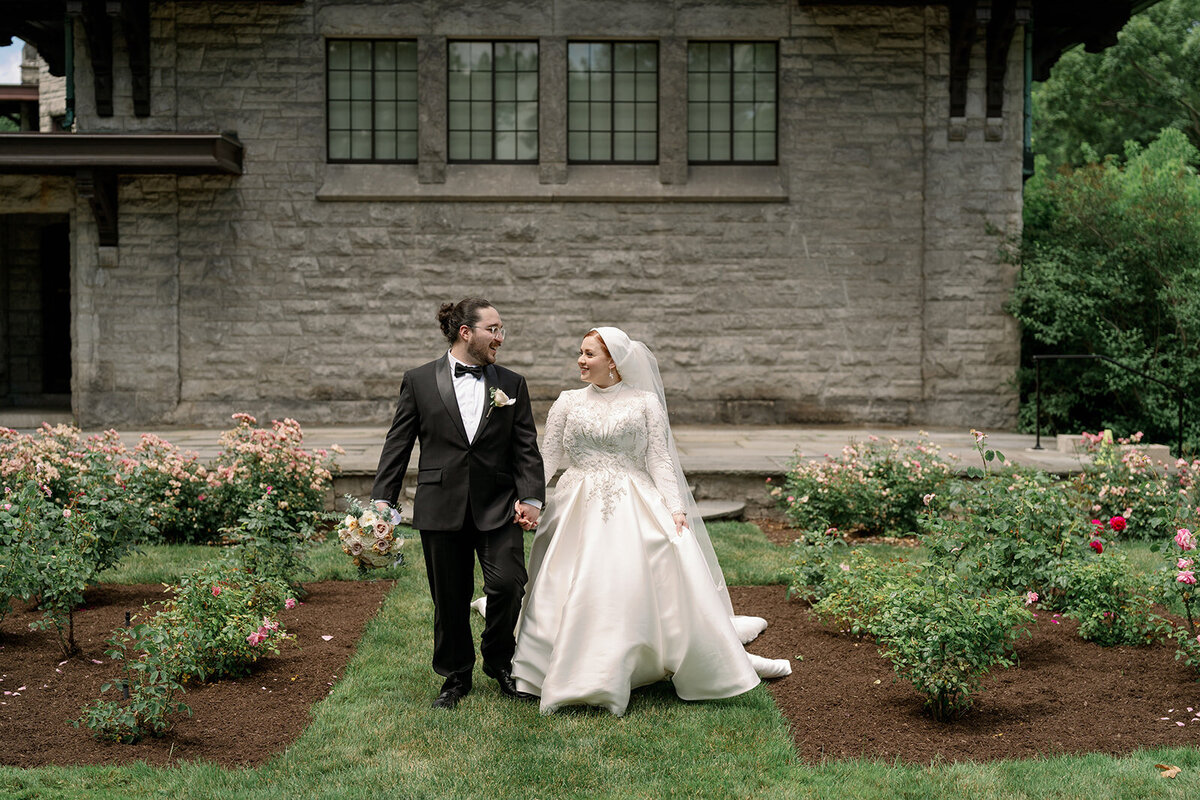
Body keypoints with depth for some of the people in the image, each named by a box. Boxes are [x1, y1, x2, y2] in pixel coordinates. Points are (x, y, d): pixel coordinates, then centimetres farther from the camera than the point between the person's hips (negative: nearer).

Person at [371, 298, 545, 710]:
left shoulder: (512, 384, 8)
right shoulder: (419, 381, 4)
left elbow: (526, 448, 5)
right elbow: (398, 444, 5)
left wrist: (531, 498, -7)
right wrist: (382, 499, -2)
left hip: (498, 506, 1)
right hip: (441, 507, -1)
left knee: (508, 585, -10)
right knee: (450, 598, 6)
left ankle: (499, 662, 17)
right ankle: (456, 676, 26)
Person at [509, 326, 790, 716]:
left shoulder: (645, 403, 5)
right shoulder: (569, 402, 11)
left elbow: (659, 461, 1)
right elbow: (547, 458, 9)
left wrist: (676, 508, -11)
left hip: (634, 511, -2)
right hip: (579, 512, 2)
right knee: (577, 593, -4)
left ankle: (715, 663, 6)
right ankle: (579, 680, 11)